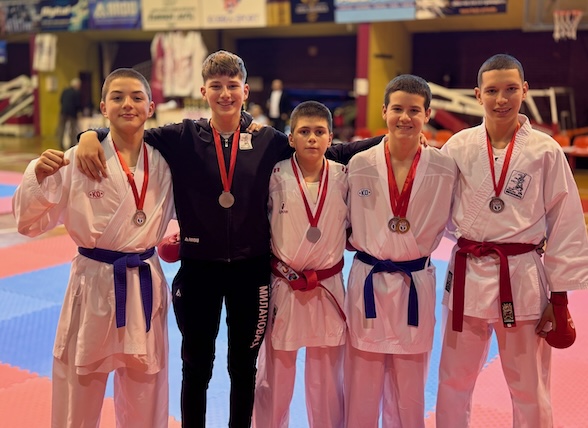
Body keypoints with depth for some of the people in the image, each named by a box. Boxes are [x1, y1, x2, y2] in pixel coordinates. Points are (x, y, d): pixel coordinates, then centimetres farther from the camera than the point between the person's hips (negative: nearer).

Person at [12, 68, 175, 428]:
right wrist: (39, 178, -21)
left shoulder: (163, 162, 1)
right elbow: (30, 223, -7)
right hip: (93, 284, -2)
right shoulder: (77, 159, -9)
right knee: (78, 397, 10)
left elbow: (175, 210, 19)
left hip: (146, 286, 3)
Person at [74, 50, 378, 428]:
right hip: (198, 267, 0)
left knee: (243, 365, 17)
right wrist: (91, 136, -24)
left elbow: (330, 152, 1)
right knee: (196, 365, 15)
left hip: (250, 269, 1)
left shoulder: (266, 139, -1)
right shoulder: (183, 138, -4)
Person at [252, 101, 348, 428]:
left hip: (328, 289, 1)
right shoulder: (276, 176, -8)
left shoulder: (344, 177, -3)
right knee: (275, 378, 12)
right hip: (283, 287, -1)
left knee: (327, 381, 13)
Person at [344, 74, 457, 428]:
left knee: (410, 390, 14)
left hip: (416, 285, 0)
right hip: (368, 282, 0)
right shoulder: (359, 165, -6)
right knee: (362, 388, 10)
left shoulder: (445, 169, -6)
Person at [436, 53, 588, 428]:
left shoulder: (545, 151, -5)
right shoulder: (459, 146, 0)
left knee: (530, 391, 11)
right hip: (468, 277, 2)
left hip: (522, 280, -2)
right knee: (453, 383, 14)